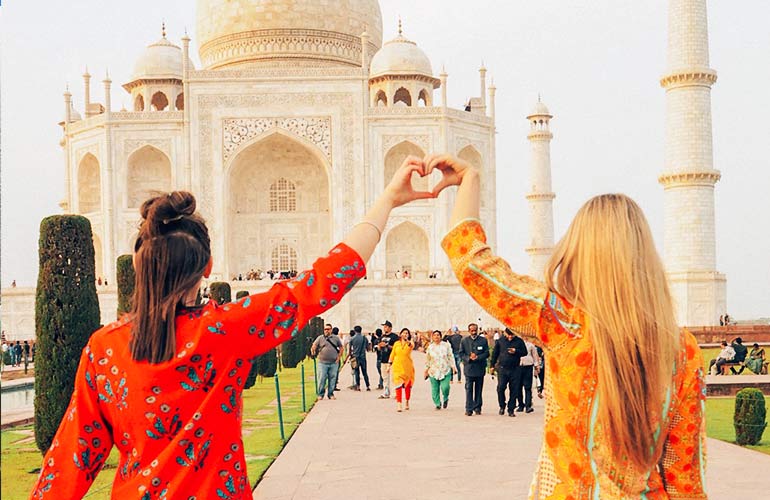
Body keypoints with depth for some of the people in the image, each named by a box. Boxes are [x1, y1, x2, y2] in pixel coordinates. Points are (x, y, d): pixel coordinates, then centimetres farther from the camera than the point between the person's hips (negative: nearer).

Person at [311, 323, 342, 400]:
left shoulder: (336, 338, 10)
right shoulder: (320, 338, 6)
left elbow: (341, 348, 15)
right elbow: (313, 346, 2)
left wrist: (338, 357, 6)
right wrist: (313, 353, -17)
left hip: (334, 363, 2)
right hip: (322, 363, -1)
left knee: (332, 379, 4)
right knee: (321, 379, -3)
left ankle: (330, 394, 14)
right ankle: (320, 394, 7)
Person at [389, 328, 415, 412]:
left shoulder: (410, 343, -1)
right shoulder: (396, 344, 6)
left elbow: (412, 346, -26)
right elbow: (392, 354, 12)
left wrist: (407, 340, -44)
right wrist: (390, 364, 9)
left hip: (408, 367, 0)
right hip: (397, 367, 0)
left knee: (408, 385, 12)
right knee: (398, 384, -12)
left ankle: (407, 402, 31)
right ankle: (398, 403, -15)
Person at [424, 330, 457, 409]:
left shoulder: (446, 345, 2)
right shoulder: (430, 347, 7)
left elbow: (451, 357, 6)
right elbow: (427, 359, 15)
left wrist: (453, 367, 1)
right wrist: (427, 369, 16)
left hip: (445, 371, -2)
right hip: (434, 371, 2)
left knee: (445, 387, -15)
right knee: (435, 389, 0)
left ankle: (446, 399, 14)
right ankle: (438, 404, 16)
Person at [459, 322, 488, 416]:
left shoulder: (483, 340, 4)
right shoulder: (464, 341, 5)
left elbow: (487, 353, 1)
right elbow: (461, 354, 4)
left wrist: (477, 357, -14)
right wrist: (469, 358, -13)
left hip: (480, 368, 1)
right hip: (469, 368, -1)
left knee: (478, 389, 7)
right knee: (469, 389, -3)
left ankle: (477, 408, 16)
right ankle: (469, 409, -2)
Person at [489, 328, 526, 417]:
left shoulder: (519, 341, 3)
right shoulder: (500, 341, 5)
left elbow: (525, 352, 6)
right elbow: (494, 353, 12)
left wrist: (516, 351, -12)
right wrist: (492, 365, 11)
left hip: (515, 369, 0)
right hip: (502, 368, 0)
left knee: (514, 390, 2)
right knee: (501, 388, -9)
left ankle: (511, 410, 12)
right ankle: (502, 406, 12)